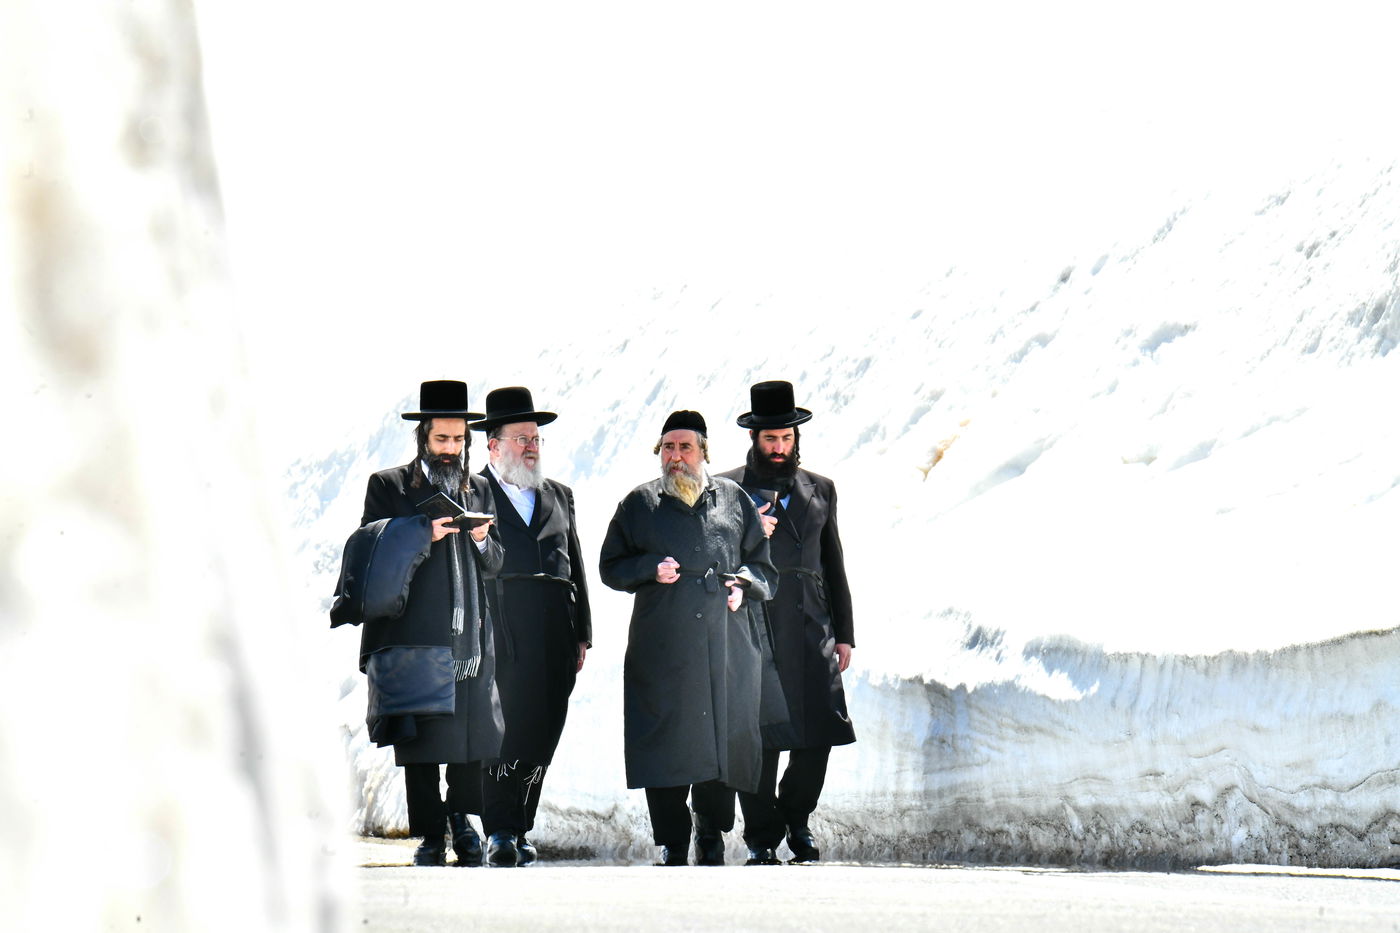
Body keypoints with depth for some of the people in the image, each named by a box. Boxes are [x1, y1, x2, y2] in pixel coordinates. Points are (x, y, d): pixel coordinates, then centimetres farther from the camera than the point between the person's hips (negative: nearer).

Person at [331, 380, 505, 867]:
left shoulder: (479, 490, 19)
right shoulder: (389, 486, 7)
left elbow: (494, 565, 18)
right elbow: (371, 553, -1)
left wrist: (483, 541, -4)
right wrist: (423, 533, -14)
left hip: (470, 636, 3)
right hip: (415, 637, -3)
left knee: (473, 734, 0)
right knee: (421, 739, -3)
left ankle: (461, 816, 20)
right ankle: (430, 835, 5)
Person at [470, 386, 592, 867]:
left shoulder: (559, 496, 21)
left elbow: (576, 567, 20)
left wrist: (582, 634, 14)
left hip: (554, 633, 5)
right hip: (500, 628, -5)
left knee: (541, 734, 2)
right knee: (506, 726, -12)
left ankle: (519, 831, 8)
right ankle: (500, 833, -9)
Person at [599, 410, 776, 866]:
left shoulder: (733, 499, 13)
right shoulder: (639, 504, 10)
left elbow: (762, 563, 19)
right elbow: (610, 567, 11)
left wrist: (744, 584, -2)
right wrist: (651, 570, -6)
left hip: (726, 645, 1)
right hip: (662, 648, -1)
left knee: (723, 739, 2)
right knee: (665, 748, -4)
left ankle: (711, 837, 19)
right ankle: (672, 846, 5)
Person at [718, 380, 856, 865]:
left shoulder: (821, 490, 15)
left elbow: (834, 566, 16)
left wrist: (844, 634, 12)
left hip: (812, 633, 3)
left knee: (819, 735, -1)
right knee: (758, 739, -2)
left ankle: (796, 818, 22)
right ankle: (762, 838, 9)